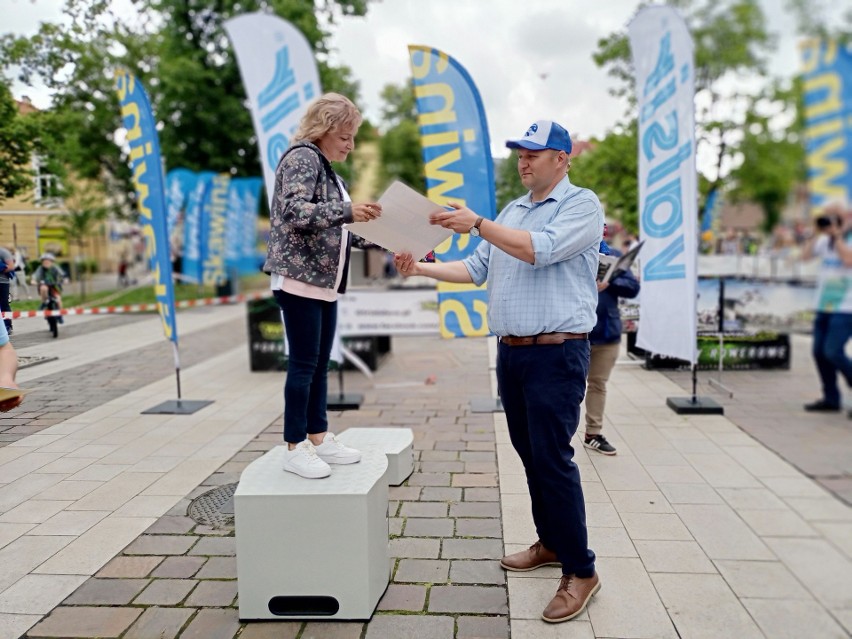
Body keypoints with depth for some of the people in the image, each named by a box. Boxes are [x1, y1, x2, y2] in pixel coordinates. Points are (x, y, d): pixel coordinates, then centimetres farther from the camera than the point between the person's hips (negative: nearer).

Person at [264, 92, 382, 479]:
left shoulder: (326, 168, 20)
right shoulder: (302, 158, -8)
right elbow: (295, 212, -23)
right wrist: (348, 210, -33)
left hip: (325, 281, 9)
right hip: (299, 278, -9)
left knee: (320, 364, 11)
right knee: (303, 364, -4)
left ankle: (318, 438, 20)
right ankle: (295, 448, 6)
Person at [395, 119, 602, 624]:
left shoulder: (581, 204, -5)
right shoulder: (512, 212, 17)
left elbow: (540, 250, -22)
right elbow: (477, 269, 15)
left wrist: (477, 223, -21)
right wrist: (421, 269, 5)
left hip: (556, 353, -7)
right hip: (511, 351, 8)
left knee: (553, 458, -7)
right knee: (530, 453, 14)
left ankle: (581, 571, 6)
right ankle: (551, 543, 30)